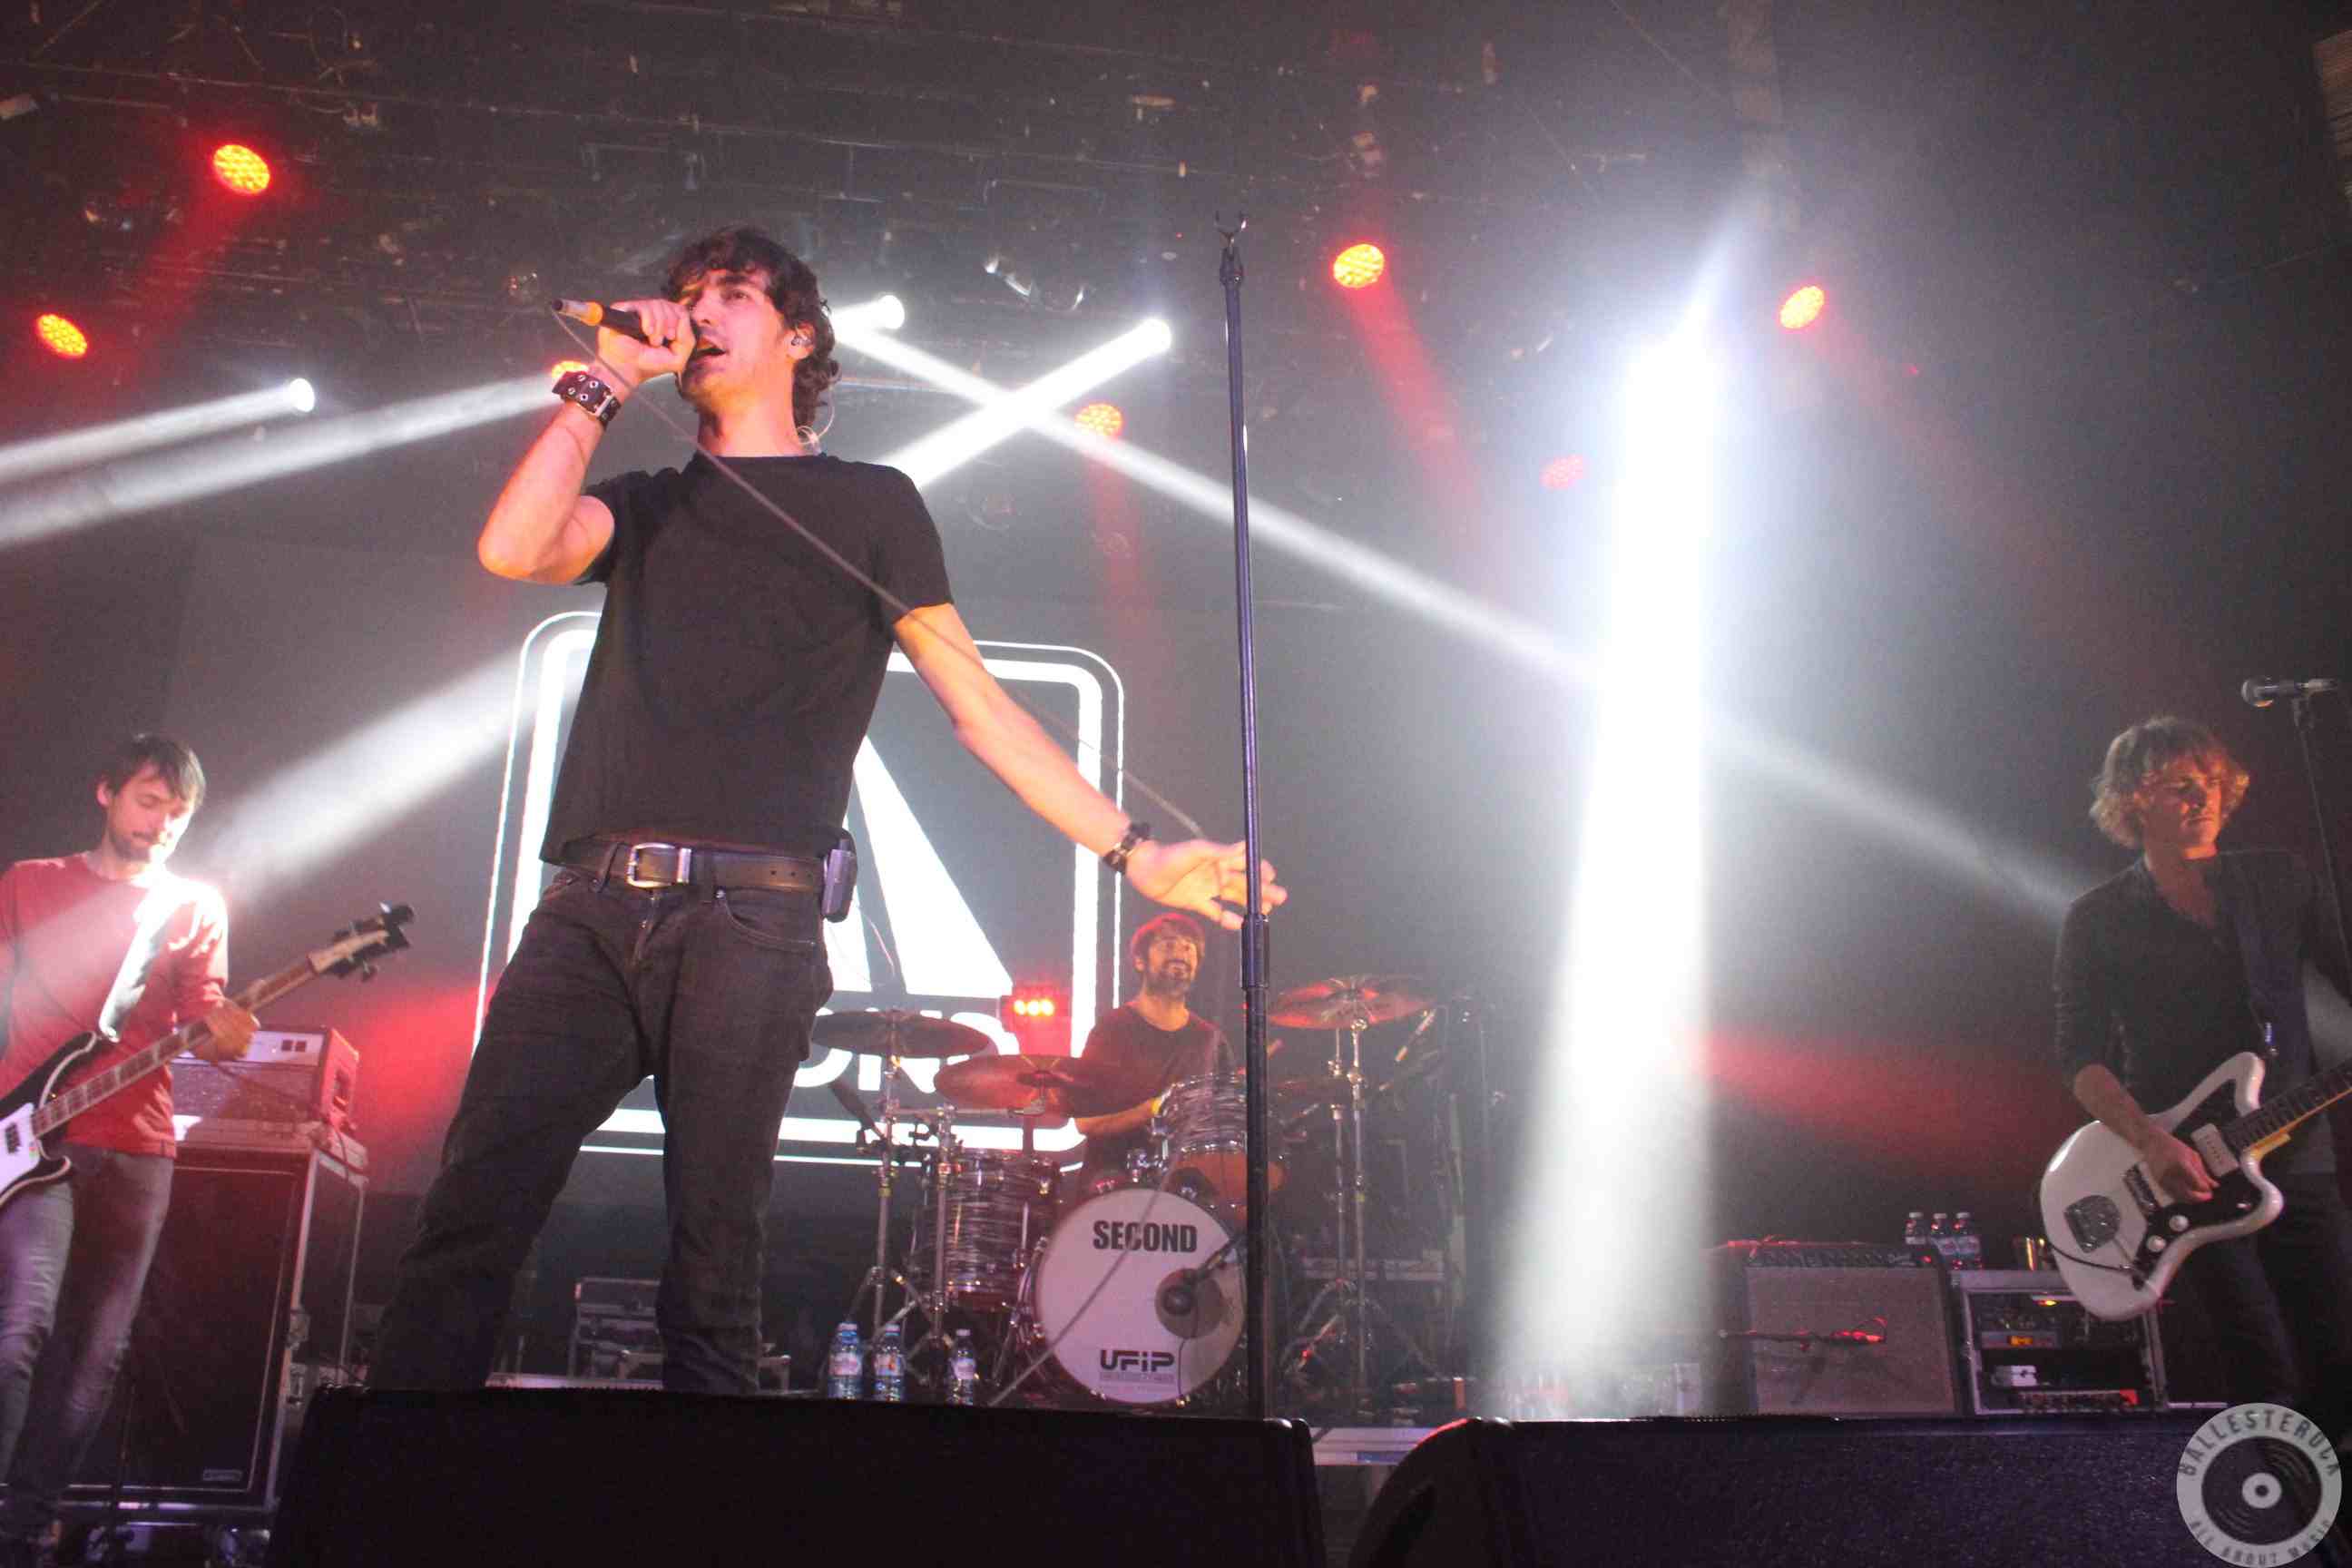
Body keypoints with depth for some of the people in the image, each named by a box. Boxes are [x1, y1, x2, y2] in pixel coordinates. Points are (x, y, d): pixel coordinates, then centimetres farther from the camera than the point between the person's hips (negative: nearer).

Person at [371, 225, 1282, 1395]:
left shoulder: (868, 505, 15)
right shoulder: (647, 507, 25)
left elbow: (979, 706, 10)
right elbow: (512, 548, 3)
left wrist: (1133, 849, 3)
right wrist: (606, 383, 10)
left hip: (750, 920, -3)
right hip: (590, 910, 3)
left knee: (712, 1253, -5)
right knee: (467, 1222, -6)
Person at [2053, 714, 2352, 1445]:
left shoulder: (2278, 881, 11)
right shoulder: (2098, 920, 1)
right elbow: (2081, 1058, -4)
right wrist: (2152, 1142, -18)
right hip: (2188, 1173, -3)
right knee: (2265, 1371, -11)